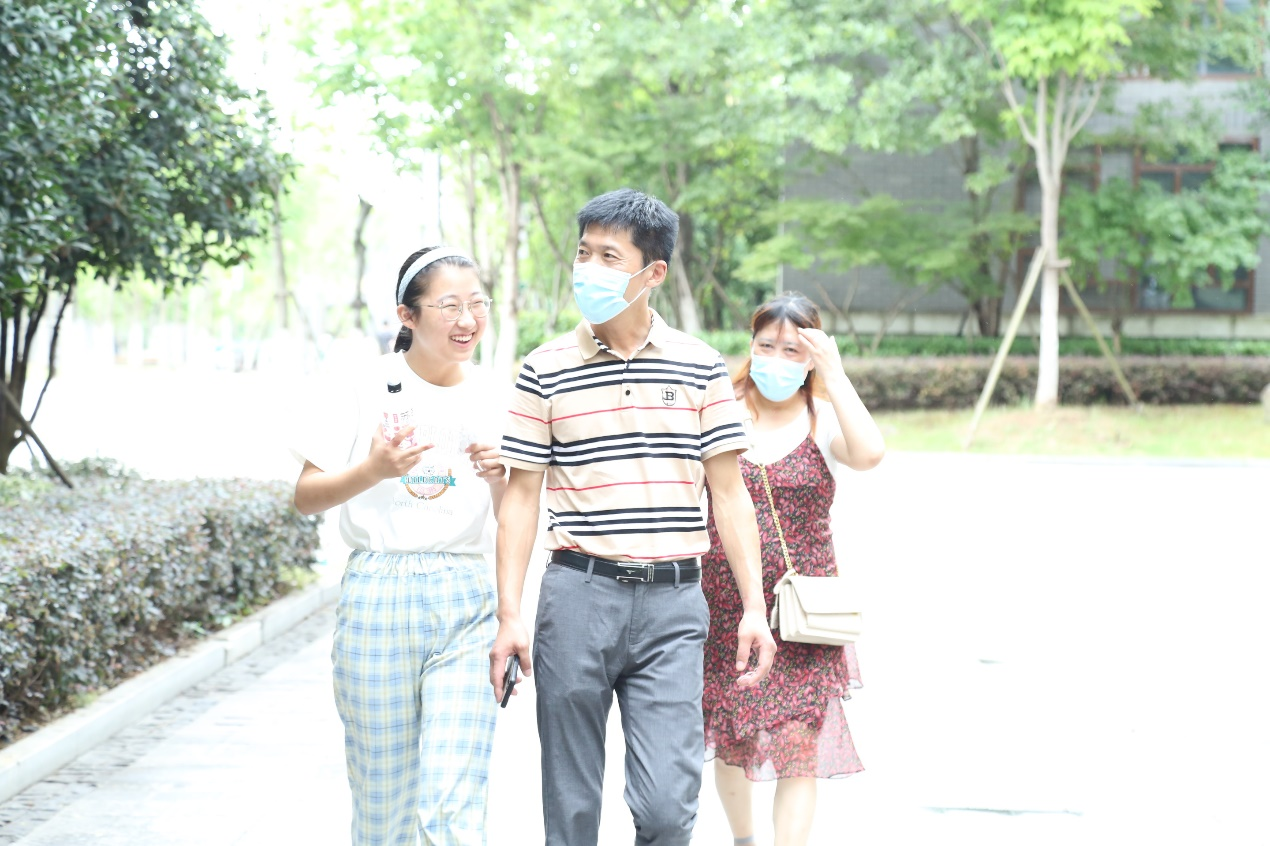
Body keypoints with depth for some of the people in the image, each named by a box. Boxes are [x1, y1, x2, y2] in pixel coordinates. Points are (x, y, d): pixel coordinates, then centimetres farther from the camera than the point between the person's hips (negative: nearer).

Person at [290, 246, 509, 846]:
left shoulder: (494, 400, 7)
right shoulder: (368, 387, 0)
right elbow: (306, 497, 0)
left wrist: (499, 480, -10)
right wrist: (371, 471, -17)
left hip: (467, 601, 1)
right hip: (379, 594, -1)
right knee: (382, 798, 7)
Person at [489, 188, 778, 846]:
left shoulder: (700, 367, 5)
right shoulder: (545, 371, 4)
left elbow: (729, 495, 7)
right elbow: (521, 497, 5)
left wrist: (753, 608, 0)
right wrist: (509, 616, -2)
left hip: (673, 601, 0)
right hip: (577, 594, 0)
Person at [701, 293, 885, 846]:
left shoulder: (824, 421, -1)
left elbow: (869, 454, -23)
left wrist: (833, 372, -20)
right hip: (722, 609, 2)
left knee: (798, 749, -7)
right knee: (729, 742, 14)